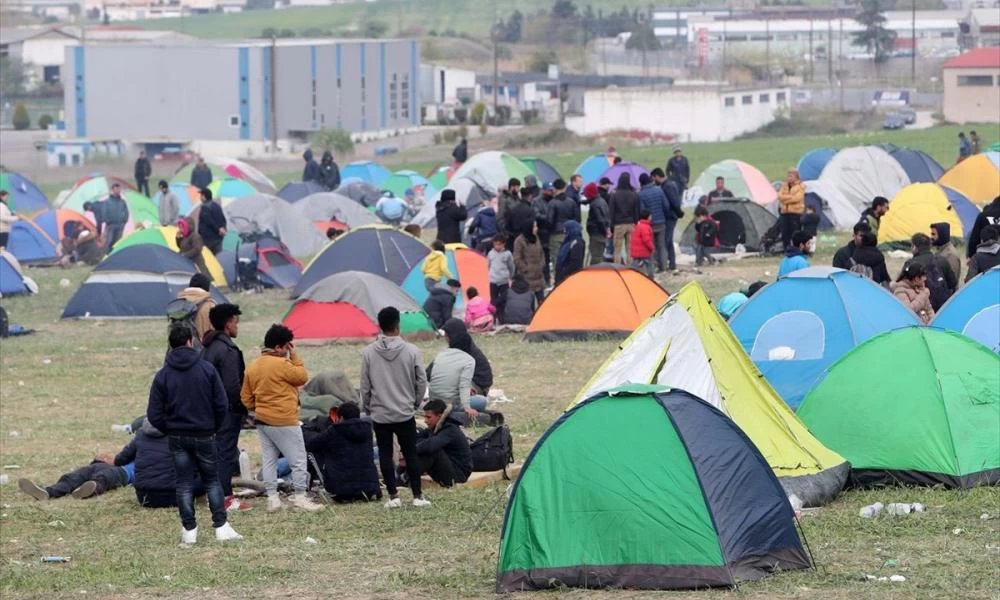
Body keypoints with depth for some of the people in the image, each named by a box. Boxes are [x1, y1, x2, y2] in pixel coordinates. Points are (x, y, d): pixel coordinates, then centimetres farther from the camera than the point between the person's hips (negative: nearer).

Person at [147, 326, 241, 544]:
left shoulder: (163, 375, -5)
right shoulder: (207, 369, -7)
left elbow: (154, 415, -6)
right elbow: (221, 404, -7)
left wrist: (169, 431, 10)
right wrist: (215, 428, 8)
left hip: (177, 438, 1)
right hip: (204, 435, 0)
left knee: (184, 484, 7)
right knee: (212, 481, 11)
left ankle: (189, 531, 6)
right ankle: (221, 527, 6)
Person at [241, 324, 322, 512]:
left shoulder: (253, 367, 7)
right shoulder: (281, 365, -17)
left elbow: (246, 397, 11)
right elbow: (303, 376, -6)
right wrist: (294, 356, -1)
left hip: (262, 420, 8)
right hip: (284, 422, -8)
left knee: (269, 460, 10)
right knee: (298, 461, 1)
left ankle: (272, 498, 10)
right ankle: (300, 497, 3)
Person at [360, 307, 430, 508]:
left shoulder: (369, 352, -8)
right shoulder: (411, 351, -9)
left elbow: (365, 385, -2)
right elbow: (421, 382, -2)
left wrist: (366, 408, 13)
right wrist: (415, 403, 15)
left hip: (380, 414, 0)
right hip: (405, 414, 0)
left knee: (385, 454, 7)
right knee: (410, 454, 7)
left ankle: (393, 496, 6)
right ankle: (417, 496, 9)